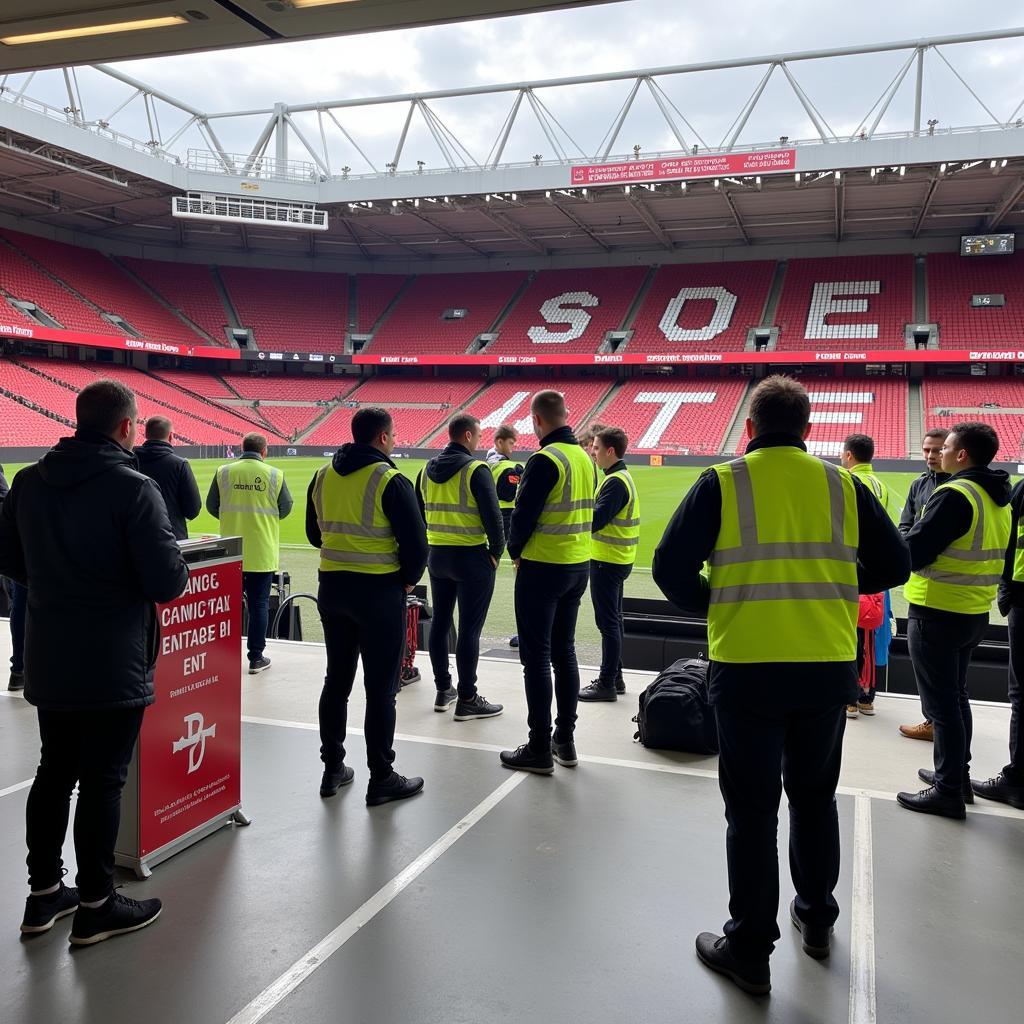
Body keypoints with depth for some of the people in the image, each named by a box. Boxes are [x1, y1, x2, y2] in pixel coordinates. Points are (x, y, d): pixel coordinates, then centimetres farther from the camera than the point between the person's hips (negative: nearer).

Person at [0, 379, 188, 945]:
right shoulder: (133, 488, -19)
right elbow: (167, 582, -22)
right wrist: (175, 567, 0)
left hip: (48, 661, 7)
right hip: (113, 666, -6)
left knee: (54, 773, 19)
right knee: (102, 781, 5)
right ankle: (96, 906, 18)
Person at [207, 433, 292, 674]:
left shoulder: (224, 472, -4)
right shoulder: (275, 475, -7)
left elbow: (212, 506, 3)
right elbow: (285, 508, 1)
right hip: (263, 552, -2)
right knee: (259, 603, 6)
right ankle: (256, 658, 9)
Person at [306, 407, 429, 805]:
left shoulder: (323, 476, 5)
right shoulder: (390, 481, -14)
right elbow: (415, 542, -15)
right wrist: (408, 579, 1)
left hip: (331, 587, 6)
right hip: (380, 592, -6)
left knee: (336, 679, 16)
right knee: (380, 687, 2)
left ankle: (333, 769, 26)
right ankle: (381, 778, 10)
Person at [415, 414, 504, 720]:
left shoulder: (427, 470, 8)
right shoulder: (476, 469, -14)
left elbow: (418, 514, 13)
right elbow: (492, 516, -17)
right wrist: (496, 551, -4)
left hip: (437, 556, 7)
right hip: (472, 558, -7)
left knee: (440, 622, 15)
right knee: (469, 629, -1)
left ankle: (443, 690, 25)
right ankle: (467, 700, 5)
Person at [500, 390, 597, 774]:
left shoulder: (545, 460, -17)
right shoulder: (585, 458, 7)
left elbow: (524, 514, -17)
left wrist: (515, 552, 1)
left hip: (543, 568, -8)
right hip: (579, 566, 8)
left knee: (536, 658, 0)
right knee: (564, 653, 15)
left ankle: (539, 749, 6)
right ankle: (565, 740, 23)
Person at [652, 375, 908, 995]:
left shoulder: (722, 484, -6)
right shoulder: (843, 485, 3)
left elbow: (671, 567, -12)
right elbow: (894, 566, 7)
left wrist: (709, 607, 7)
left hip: (747, 670, -3)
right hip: (829, 670, 4)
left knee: (752, 810, 7)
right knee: (815, 795, 22)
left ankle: (749, 950, 18)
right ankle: (817, 920, 38)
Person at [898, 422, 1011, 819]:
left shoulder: (954, 495, -20)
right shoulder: (1000, 499, 9)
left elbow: (913, 551, -22)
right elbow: (999, 555, 17)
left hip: (937, 613, -9)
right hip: (975, 612, 9)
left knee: (941, 702, -1)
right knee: (956, 696, 20)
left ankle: (948, 791, 6)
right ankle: (957, 774, 31)